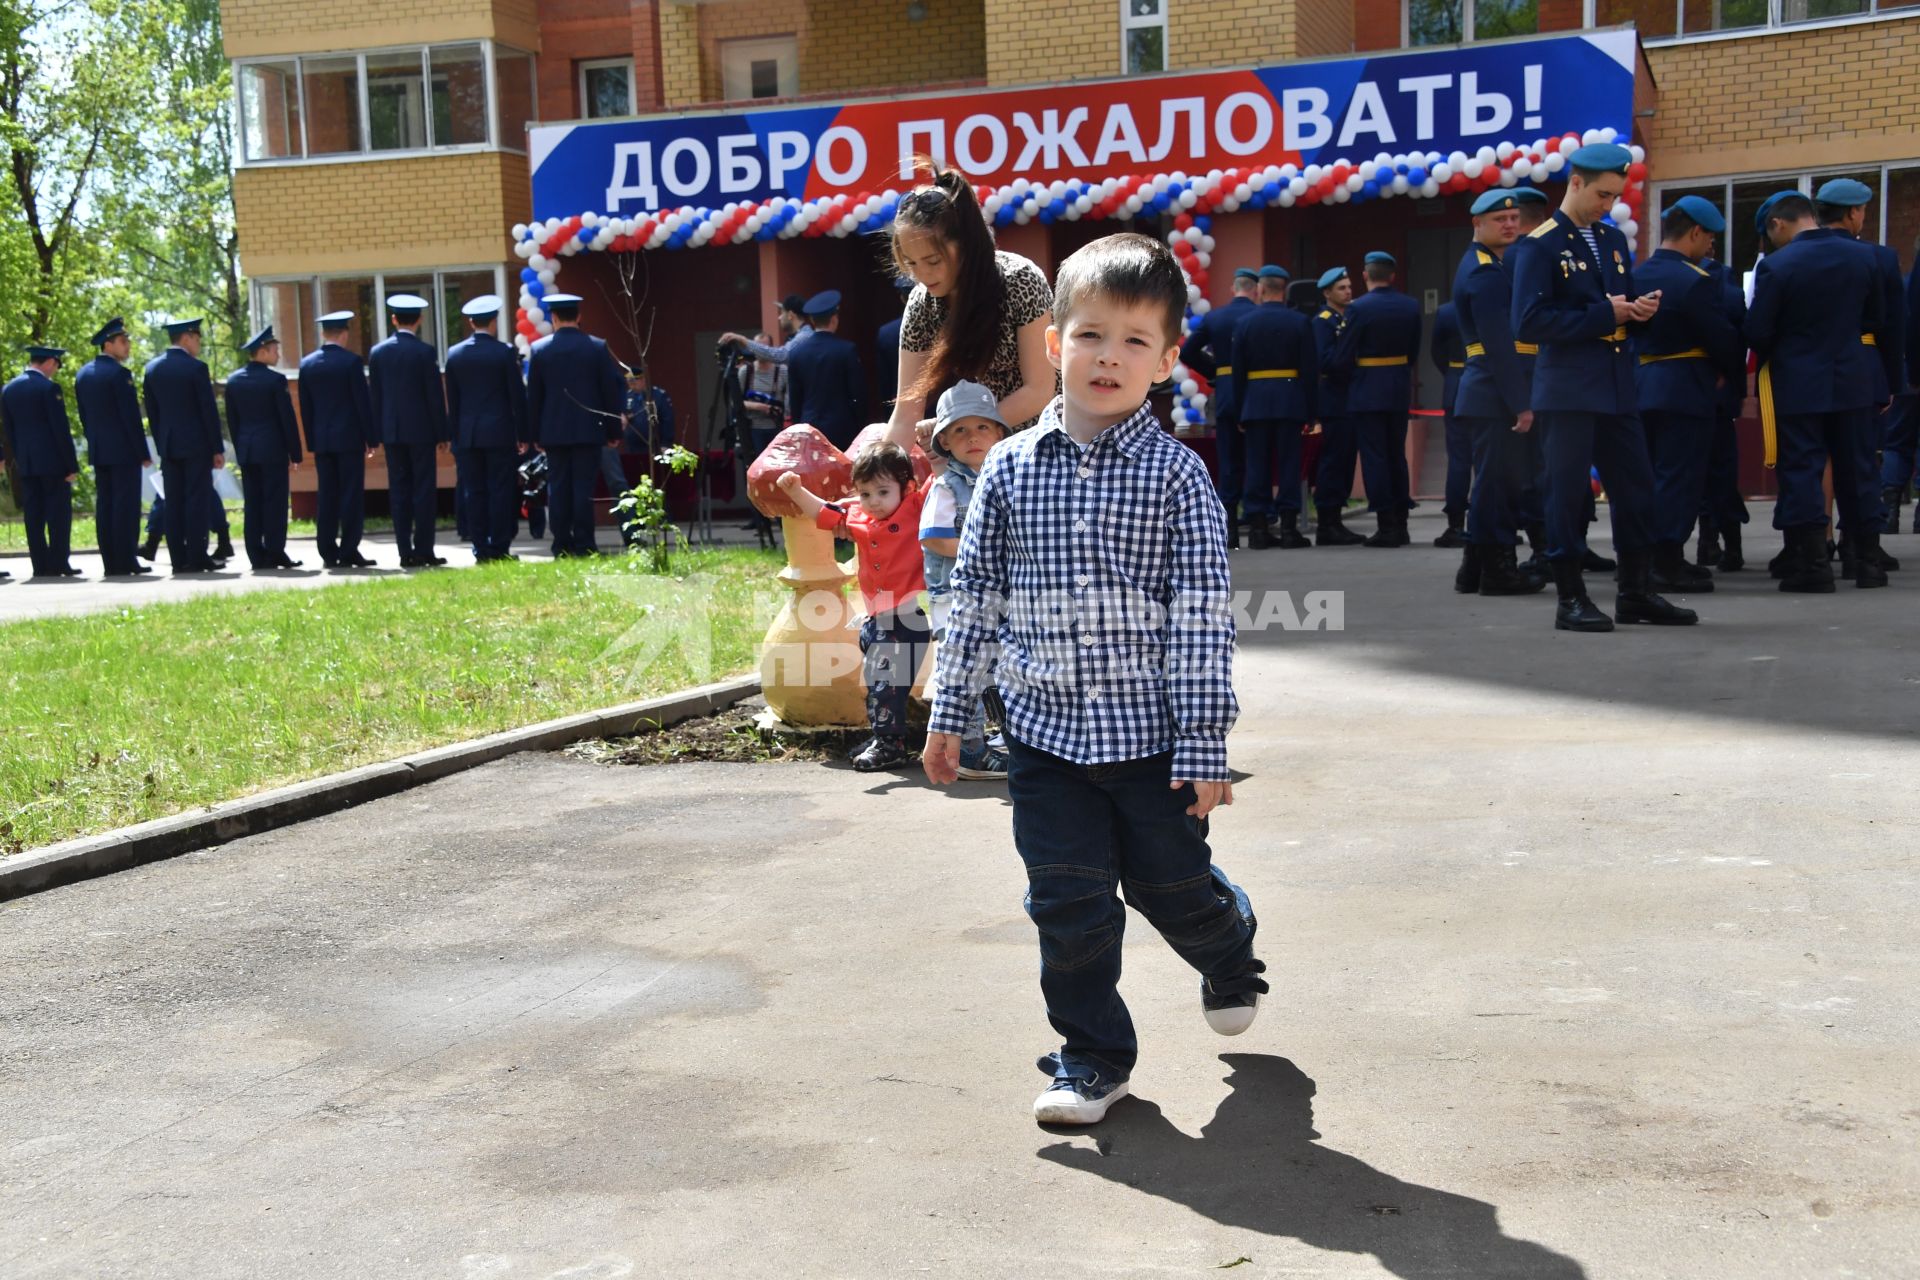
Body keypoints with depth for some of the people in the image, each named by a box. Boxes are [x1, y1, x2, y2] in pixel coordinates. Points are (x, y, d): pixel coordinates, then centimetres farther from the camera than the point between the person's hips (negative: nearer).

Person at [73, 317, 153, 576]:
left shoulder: (83, 374, 12)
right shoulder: (119, 373, -13)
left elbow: (84, 416, 16)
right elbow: (131, 417, -15)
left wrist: (95, 443, 20)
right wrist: (144, 453, -11)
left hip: (98, 451, 8)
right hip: (124, 450, -8)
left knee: (104, 504, 7)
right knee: (126, 504, -5)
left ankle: (110, 563, 9)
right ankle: (126, 561, -6)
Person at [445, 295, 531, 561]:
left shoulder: (454, 354, 4)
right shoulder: (504, 352, -7)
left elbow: (452, 399, 8)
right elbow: (518, 396, -5)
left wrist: (456, 434, 15)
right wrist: (523, 434, 2)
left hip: (469, 433, 4)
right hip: (500, 431, -4)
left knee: (475, 491, 7)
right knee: (501, 490, 0)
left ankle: (481, 549, 7)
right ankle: (499, 548, -1)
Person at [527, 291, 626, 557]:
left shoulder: (539, 349, 0)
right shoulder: (597, 347, -2)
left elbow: (533, 395, 4)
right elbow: (614, 388, -1)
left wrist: (536, 434, 10)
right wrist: (614, 429, 6)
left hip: (553, 431, 1)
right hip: (588, 430, -1)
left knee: (558, 487, 6)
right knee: (583, 486, 0)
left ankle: (562, 546, 6)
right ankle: (583, 545, -2)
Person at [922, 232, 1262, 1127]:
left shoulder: (1175, 473, -7)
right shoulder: (1010, 468, 1)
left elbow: (1203, 616, -8)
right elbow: (976, 597, 8)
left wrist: (1205, 744, -11)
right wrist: (948, 711, 8)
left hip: (1149, 730, -2)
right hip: (1045, 730, 2)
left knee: (1172, 884, 12)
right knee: (1068, 903, 4)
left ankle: (1229, 957, 46)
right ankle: (1091, 1056, 22)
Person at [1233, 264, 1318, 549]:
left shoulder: (1245, 324, 2)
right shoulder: (1300, 323, -1)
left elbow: (1238, 372, 2)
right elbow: (1311, 370, -3)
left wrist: (1239, 413, 7)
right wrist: (1310, 413, 1)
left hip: (1255, 403, 1)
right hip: (1290, 403, -1)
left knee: (1257, 465, 5)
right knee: (1289, 463, 3)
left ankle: (1258, 527, 4)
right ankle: (1288, 527, 1)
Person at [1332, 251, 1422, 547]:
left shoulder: (1359, 308, -13)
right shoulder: (1410, 306, 2)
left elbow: (1342, 358, -13)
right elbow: (1414, 351, 7)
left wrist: (1355, 376, 6)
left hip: (1367, 392, -5)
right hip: (1400, 390, 5)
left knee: (1374, 456, -1)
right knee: (1397, 455, 13)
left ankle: (1386, 525, -2)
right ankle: (1400, 524, 16)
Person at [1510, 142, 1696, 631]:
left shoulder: (1613, 239, 15)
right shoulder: (1539, 246, -8)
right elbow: (1529, 322, -17)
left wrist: (1638, 309, -1)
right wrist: (1604, 315, -16)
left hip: (1617, 386, 7)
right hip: (1568, 390, -7)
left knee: (1636, 487, 9)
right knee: (1568, 491, -2)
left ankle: (1636, 592, 19)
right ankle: (1570, 599, 6)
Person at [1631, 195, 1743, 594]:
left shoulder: (1636, 276, 9)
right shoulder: (1696, 281, -15)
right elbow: (1723, 338, -13)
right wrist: (1732, 373, 7)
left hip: (1640, 385, 8)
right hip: (1684, 391, -8)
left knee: (1649, 475, 13)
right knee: (1679, 476, -3)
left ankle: (1644, 557, 19)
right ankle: (1668, 562, -3)